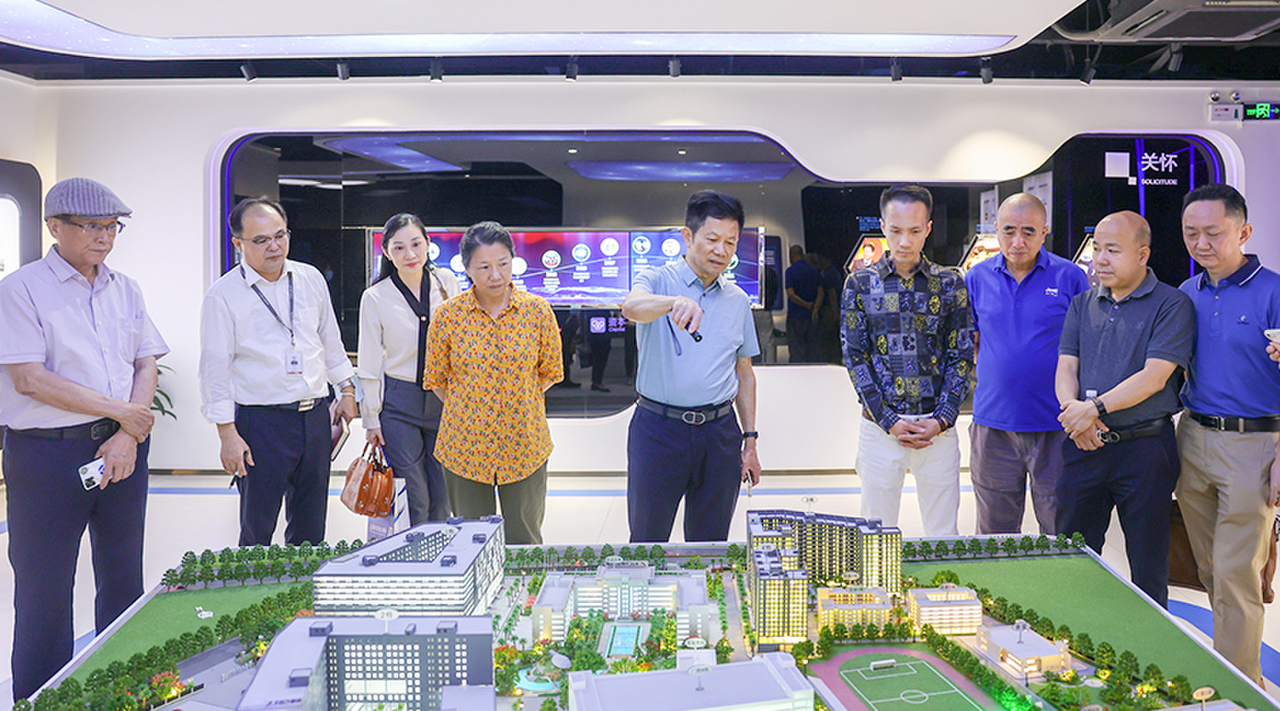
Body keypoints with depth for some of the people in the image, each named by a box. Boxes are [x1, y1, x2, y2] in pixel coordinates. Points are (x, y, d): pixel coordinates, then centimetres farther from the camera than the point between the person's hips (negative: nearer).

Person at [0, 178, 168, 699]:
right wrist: (119, 410, -12)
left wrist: (127, 435, -6)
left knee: (123, 574, 14)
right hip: (46, 452, -5)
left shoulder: (125, 289, 10)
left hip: (122, 444, 5)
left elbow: (146, 364, 8)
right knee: (44, 585, 4)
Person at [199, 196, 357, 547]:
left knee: (311, 527, 14)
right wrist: (228, 434, -11)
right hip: (261, 421, -4)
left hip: (316, 414, 5)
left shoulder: (311, 279, 7)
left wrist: (347, 389, 17)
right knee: (257, 531, 4)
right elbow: (215, 370, -8)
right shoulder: (223, 295, -7)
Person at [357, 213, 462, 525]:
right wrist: (371, 418, -1)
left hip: (445, 399, 3)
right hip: (399, 404, -2)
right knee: (414, 501, 0)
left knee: (443, 499, 8)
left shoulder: (446, 282, 2)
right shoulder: (375, 298, -5)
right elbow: (369, 365, 0)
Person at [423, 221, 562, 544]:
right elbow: (436, 378, 6)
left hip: (524, 445, 0)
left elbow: (550, 372, 7)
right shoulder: (449, 314, -5)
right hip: (464, 445, 0)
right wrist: (467, 409, 4)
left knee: (524, 543, 11)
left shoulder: (538, 310, -4)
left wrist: (518, 402, 5)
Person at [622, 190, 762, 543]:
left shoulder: (738, 300, 12)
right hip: (658, 429, -3)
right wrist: (676, 302, -47)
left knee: (711, 545, 11)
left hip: (719, 432, 4)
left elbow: (744, 373, 17)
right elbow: (632, 306, -26)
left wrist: (750, 440, 12)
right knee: (647, 541, 6)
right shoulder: (658, 281, -2)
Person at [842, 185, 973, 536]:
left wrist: (942, 419, -8)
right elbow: (855, 357, -1)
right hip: (880, 426, -1)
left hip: (939, 428, 1)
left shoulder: (950, 284, 5)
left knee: (944, 536, 9)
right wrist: (890, 421, -9)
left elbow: (962, 356, 4)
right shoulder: (860, 284, 2)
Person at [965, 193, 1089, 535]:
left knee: (1061, 531, 6)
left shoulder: (1070, 277, -1)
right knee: (994, 534, 12)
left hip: (1054, 425, -2)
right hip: (993, 423, 2)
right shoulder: (977, 277, 5)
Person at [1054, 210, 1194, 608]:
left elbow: (1154, 377, -13)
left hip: (1144, 445, -4)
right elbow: (1065, 368, 7)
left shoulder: (1171, 305, -4)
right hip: (1084, 445, 5)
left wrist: (1095, 408, -18)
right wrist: (1072, 408, -12)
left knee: (1148, 565, 6)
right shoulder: (1082, 304, 13)